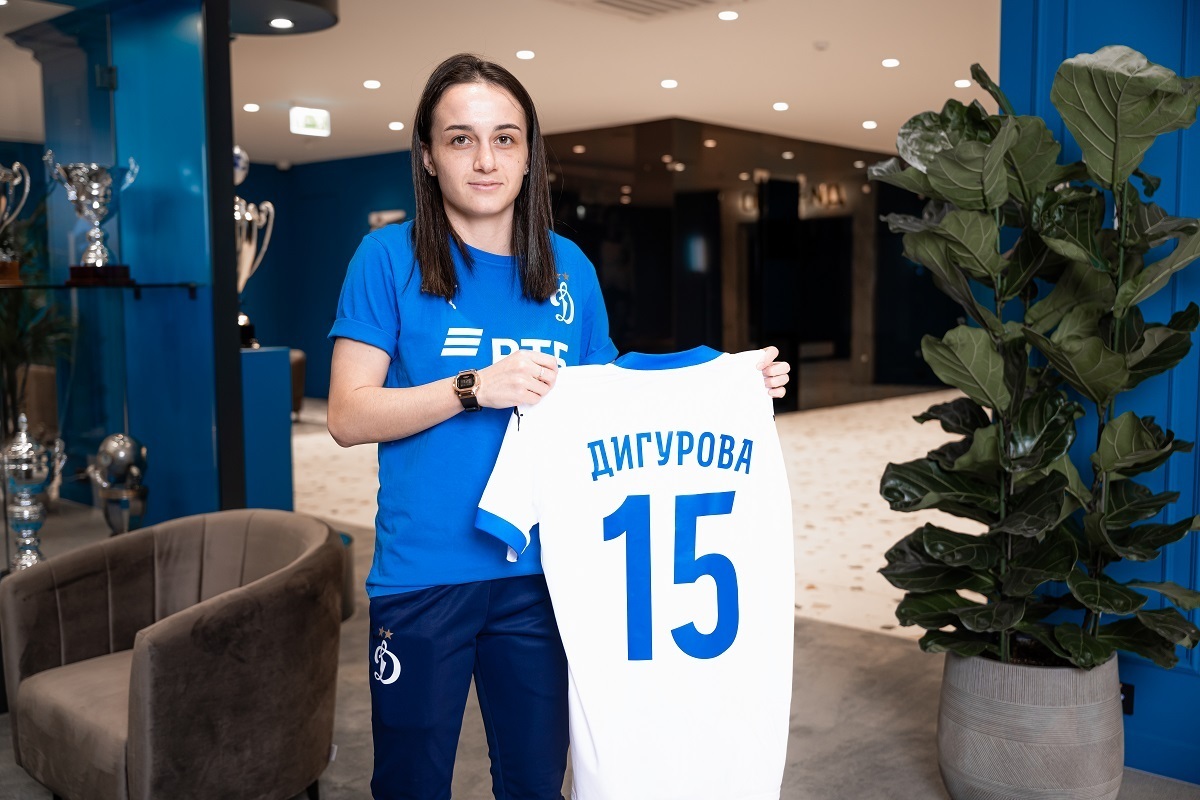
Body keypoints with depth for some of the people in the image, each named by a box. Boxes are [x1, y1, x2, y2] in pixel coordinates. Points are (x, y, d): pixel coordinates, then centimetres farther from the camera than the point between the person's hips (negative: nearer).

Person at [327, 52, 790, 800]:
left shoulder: (569, 267, 5)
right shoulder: (389, 257, -6)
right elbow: (349, 415, -10)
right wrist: (472, 387, -23)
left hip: (542, 572, 3)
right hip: (423, 574, -2)